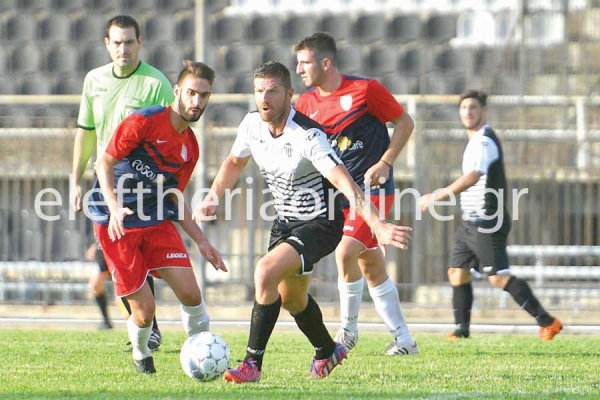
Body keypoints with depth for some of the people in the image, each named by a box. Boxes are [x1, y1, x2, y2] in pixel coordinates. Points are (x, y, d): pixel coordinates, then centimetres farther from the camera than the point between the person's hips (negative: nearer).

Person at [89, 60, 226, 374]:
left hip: (155, 220, 6)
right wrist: (114, 208, -27)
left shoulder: (190, 147, 8)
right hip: (116, 224, -5)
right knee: (144, 309, -6)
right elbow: (105, 163, -13)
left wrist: (202, 242, 11)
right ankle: (141, 356, 26)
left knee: (190, 293, -10)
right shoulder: (143, 122, -13)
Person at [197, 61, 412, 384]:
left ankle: (252, 364, -19)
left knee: (266, 272, -28)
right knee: (291, 298, 22)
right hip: (285, 221, 8)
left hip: (320, 224, -8)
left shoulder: (306, 136, -30)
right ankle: (327, 352, 51)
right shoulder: (252, 125, -9)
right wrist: (212, 198, 5)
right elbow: (235, 161, 15)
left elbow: (345, 184, -37)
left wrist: (378, 226, -47)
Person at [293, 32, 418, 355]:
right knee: (371, 268, 9)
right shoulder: (306, 103, 5)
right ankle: (403, 339, 19)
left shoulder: (366, 90, -11)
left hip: (373, 188, -6)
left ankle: (348, 330, -3)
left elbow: (405, 122, -2)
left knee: (345, 252, -20)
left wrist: (384, 163, -11)